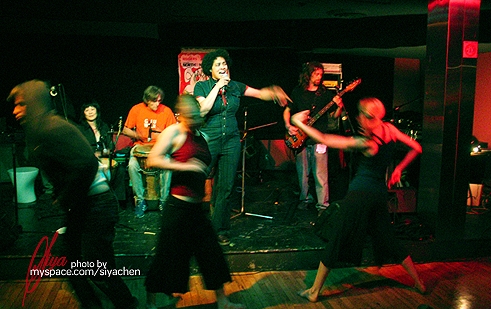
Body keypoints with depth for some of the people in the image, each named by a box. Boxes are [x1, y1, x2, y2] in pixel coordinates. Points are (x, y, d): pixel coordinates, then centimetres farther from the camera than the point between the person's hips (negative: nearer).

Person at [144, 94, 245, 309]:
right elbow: (153, 160, -18)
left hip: (196, 207, 7)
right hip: (178, 206, -7)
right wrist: (184, 166, -23)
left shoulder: (202, 136, 12)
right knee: (167, 254, 5)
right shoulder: (174, 132, -9)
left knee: (211, 251, 13)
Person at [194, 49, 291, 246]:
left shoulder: (235, 86, 7)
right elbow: (202, 110, -17)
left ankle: (220, 229, 16)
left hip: (231, 141, 3)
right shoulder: (202, 86, -2)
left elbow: (260, 93, 10)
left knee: (225, 187, 2)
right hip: (208, 140, -3)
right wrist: (218, 86, -15)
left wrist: (274, 92, -10)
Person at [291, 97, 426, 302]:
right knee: (389, 240, 23)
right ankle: (419, 283, 31)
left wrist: (299, 123, -17)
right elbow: (416, 148, 10)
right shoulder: (389, 129, -3)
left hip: (360, 194, -6)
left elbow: (324, 140, -22)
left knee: (336, 241, 2)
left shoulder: (366, 143, -19)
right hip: (380, 194, 7)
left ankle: (314, 292, 9)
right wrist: (398, 169, 13)